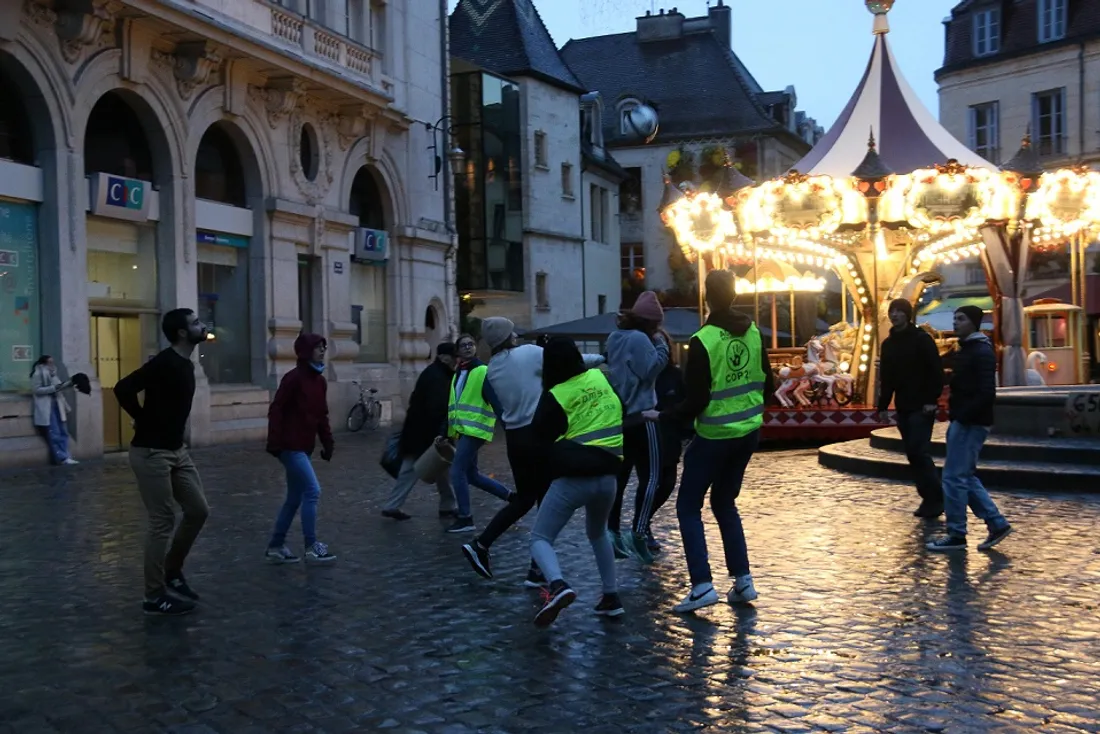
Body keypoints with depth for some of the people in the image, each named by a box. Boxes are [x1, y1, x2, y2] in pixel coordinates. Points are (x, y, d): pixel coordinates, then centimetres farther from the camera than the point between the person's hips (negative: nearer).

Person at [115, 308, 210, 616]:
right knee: (162, 521, -4)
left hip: (176, 450, 9)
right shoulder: (164, 363, -18)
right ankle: (154, 597, 7)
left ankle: (172, 572, 26)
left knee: (198, 510, 10)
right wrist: (143, 421, -13)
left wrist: (174, 435, 12)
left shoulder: (186, 365, 11)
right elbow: (123, 388, -25)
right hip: (151, 453, -9)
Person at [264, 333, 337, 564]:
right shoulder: (294, 378, -14)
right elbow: (276, 410, -16)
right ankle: (312, 547, -4)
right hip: (290, 446, -9)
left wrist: (328, 442, 11)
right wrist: (274, 442, -21)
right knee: (312, 491, -11)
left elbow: (322, 415, 16)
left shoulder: (320, 381, 11)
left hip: (304, 446, 9)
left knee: (294, 498, 13)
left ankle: (275, 547, 23)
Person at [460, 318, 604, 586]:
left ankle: (480, 544, 11)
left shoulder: (493, 368, 8)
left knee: (524, 497, 20)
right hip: (540, 434, -7)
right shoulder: (529, 353, -10)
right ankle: (537, 571, 6)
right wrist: (601, 358, 10)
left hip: (514, 437, 7)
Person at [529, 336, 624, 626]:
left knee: (540, 538, 5)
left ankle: (558, 586, -23)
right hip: (607, 476, 5)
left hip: (571, 478, -5)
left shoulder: (555, 396, -5)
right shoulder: (602, 378, 6)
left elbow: (539, 438, 2)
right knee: (598, 533, 30)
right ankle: (611, 597, 26)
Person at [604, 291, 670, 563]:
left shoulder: (615, 337, 13)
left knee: (620, 474, 11)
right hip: (640, 416, -9)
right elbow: (651, 370, -18)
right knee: (650, 476, -4)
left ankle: (613, 532, 12)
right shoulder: (639, 339, -15)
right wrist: (661, 344, -9)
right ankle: (638, 534, -10)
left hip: (618, 415, 9)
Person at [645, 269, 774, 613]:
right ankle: (743, 581, 17)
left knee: (688, 507, 6)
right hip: (748, 432, 6)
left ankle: (702, 586, -2)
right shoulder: (753, 332, 0)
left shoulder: (703, 340, -18)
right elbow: (767, 384, 8)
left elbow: (696, 401, -18)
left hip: (714, 436, -6)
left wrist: (661, 416, -6)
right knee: (725, 503, 20)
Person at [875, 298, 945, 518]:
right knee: (913, 454, 6)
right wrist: (882, 406, 11)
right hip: (903, 408, 7)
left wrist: (932, 400, -19)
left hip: (921, 407, -7)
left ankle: (935, 499, -4)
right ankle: (930, 498, 13)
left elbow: (936, 371, -12)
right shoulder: (888, 344, 13)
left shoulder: (921, 339, -7)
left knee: (919, 452, -12)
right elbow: (886, 378, 16)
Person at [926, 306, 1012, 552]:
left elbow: (987, 393, -23)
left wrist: (963, 416, -21)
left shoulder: (982, 352, -14)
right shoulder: (966, 349, 17)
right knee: (965, 477, 14)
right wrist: (956, 416, 12)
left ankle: (956, 535, 2)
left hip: (970, 423, -10)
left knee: (954, 477, -6)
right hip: (963, 421, 10)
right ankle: (997, 524, 19)